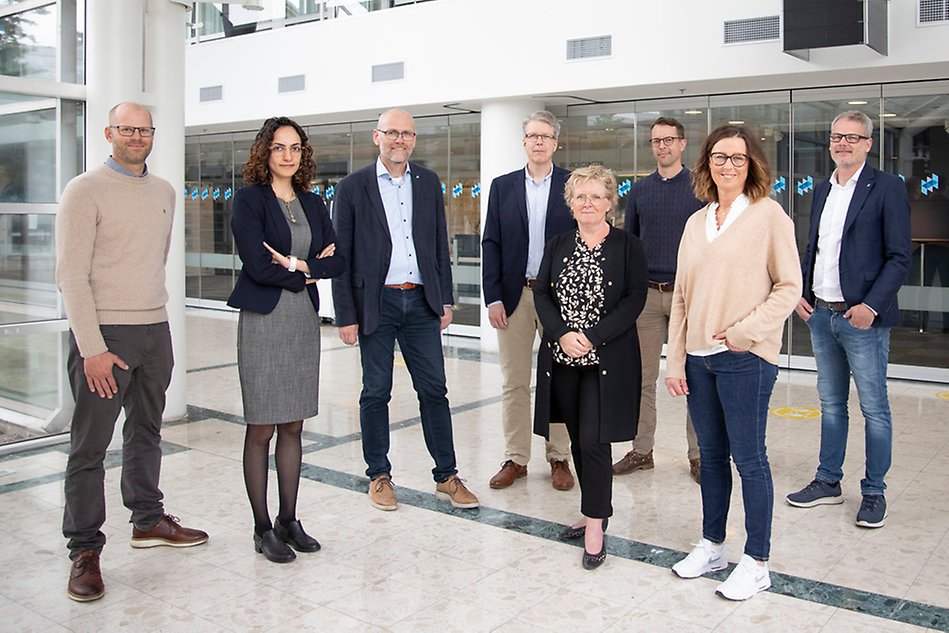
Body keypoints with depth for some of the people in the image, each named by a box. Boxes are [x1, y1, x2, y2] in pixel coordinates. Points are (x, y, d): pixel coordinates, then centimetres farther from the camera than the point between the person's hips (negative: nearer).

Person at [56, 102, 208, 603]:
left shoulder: (164, 192, 12)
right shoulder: (86, 190, -7)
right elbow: (71, 275, -12)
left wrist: (152, 311, 17)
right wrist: (92, 347, -17)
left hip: (155, 330, 6)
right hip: (103, 334, -6)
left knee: (147, 431, 17)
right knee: (90, 445, 0)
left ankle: (148, 520, 31)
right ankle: (84, 550, 9)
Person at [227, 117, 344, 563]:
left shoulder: (312, 203, 13)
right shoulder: (250, 198, -4)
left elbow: (337, 261, 4)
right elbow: (257, 265, -14)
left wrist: (299, 264, -11)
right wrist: (309, 274, -4)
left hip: (304, 320, 5)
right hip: (263, 320, -5)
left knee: (293, 426, 10)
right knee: (261, 428, 1)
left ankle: (288, 521, 21)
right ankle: (262, 529, 12)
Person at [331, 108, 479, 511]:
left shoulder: (428, 182, 9)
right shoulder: (353, 187, -1)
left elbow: (440, 245, 12)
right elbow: (341, 255, -2)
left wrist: (445, 300, 8)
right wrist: (346, 315, -6)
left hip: (421, 300, 3)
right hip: (376, 302, -3)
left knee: (434, 388, 5)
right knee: (376, 392, 7)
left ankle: (446, 477, 14)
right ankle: (379, 476, 20)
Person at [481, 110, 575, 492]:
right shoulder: (502, 186, 8)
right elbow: (491, 244, 4)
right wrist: (493, 298, -4)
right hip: (514, 295, 2)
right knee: (514, 382, 6)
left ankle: (559, 458, 19)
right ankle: (515, 459, 17)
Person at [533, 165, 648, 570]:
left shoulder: (627, 246, -1)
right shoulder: (558, 246, 11)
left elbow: (635, 299, -8)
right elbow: (542, 294, 5)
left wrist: (592, 337, -16)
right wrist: (563, 335, -12)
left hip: (607, 359, -4)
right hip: (562, 358, 5)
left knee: (593, 440, -9)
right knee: (577, 440, 12)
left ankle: (595, 526, 2)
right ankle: (593, 512, 27)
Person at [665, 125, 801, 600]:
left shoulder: (768, 214, -3)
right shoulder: (696, 223, 13)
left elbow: (788, 286, -5)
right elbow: (681, 297, 13)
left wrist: (745, 331, -15)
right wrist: (676, 361, 8)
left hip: (746, 357, -5)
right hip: (699, 359, 5)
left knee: (748, 458, 1)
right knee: (711, 455, 14)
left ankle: (756, 562, 14)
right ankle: (712, 545, 29)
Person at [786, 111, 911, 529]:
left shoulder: (887, 189, -6)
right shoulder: (822, 190, 14)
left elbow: (899, 257, -9)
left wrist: (872, 305, -18)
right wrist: (801, 293, 6)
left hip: (862, 317, -6)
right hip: (820, 315, 6)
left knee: (874, 408, 4)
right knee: (831, 405, 15)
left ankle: (874, 492, 16)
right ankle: (828, 481, 26)